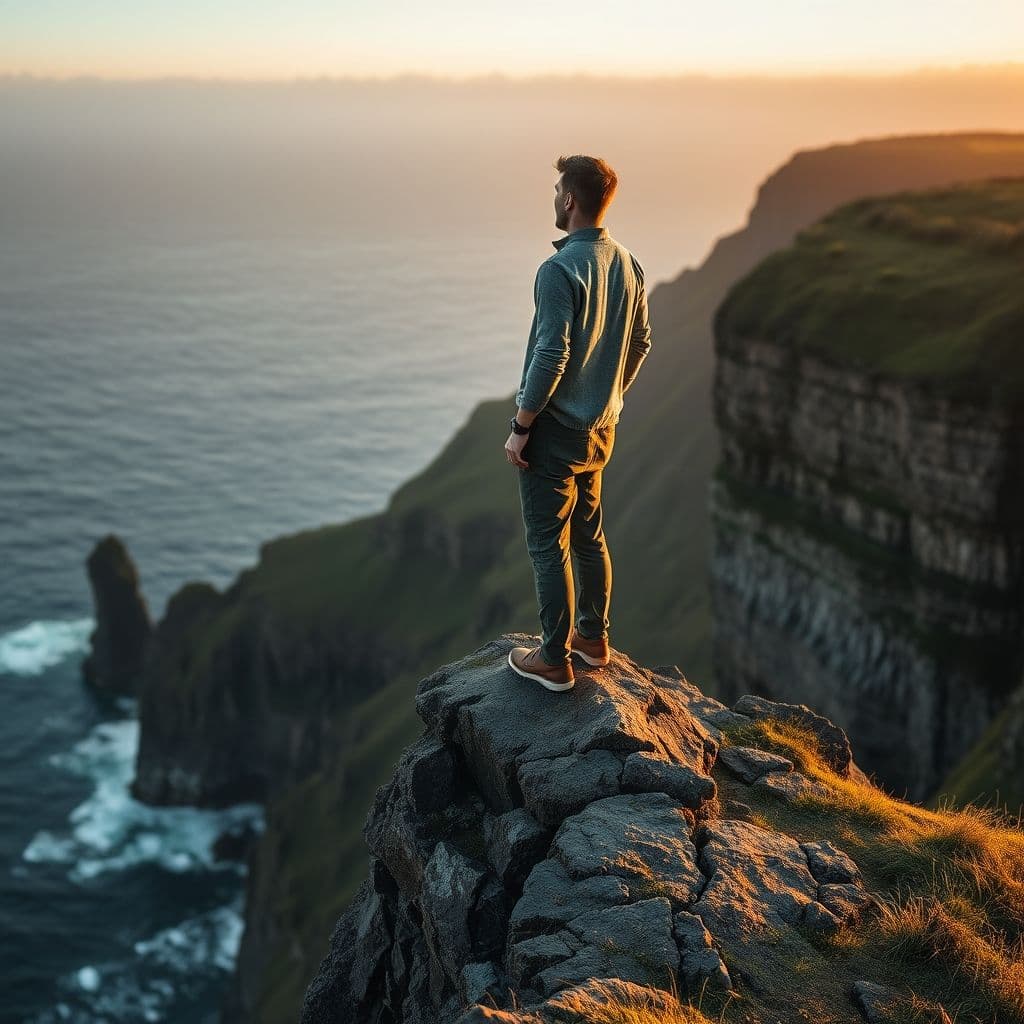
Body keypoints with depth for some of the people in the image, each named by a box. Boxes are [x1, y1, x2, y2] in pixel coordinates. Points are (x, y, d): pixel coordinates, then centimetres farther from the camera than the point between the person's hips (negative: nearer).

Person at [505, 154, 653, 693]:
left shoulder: (560, 270, -21)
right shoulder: (628, 265, 4)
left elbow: (551, 357, -24)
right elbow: (640, 343, 13)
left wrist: (520, 427, -16)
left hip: (555, 428, -8)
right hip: (600, 427, 8)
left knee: (548, 546, 2)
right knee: (588, 535, 20)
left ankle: (554, 659, 9)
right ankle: (593, 637, 32)